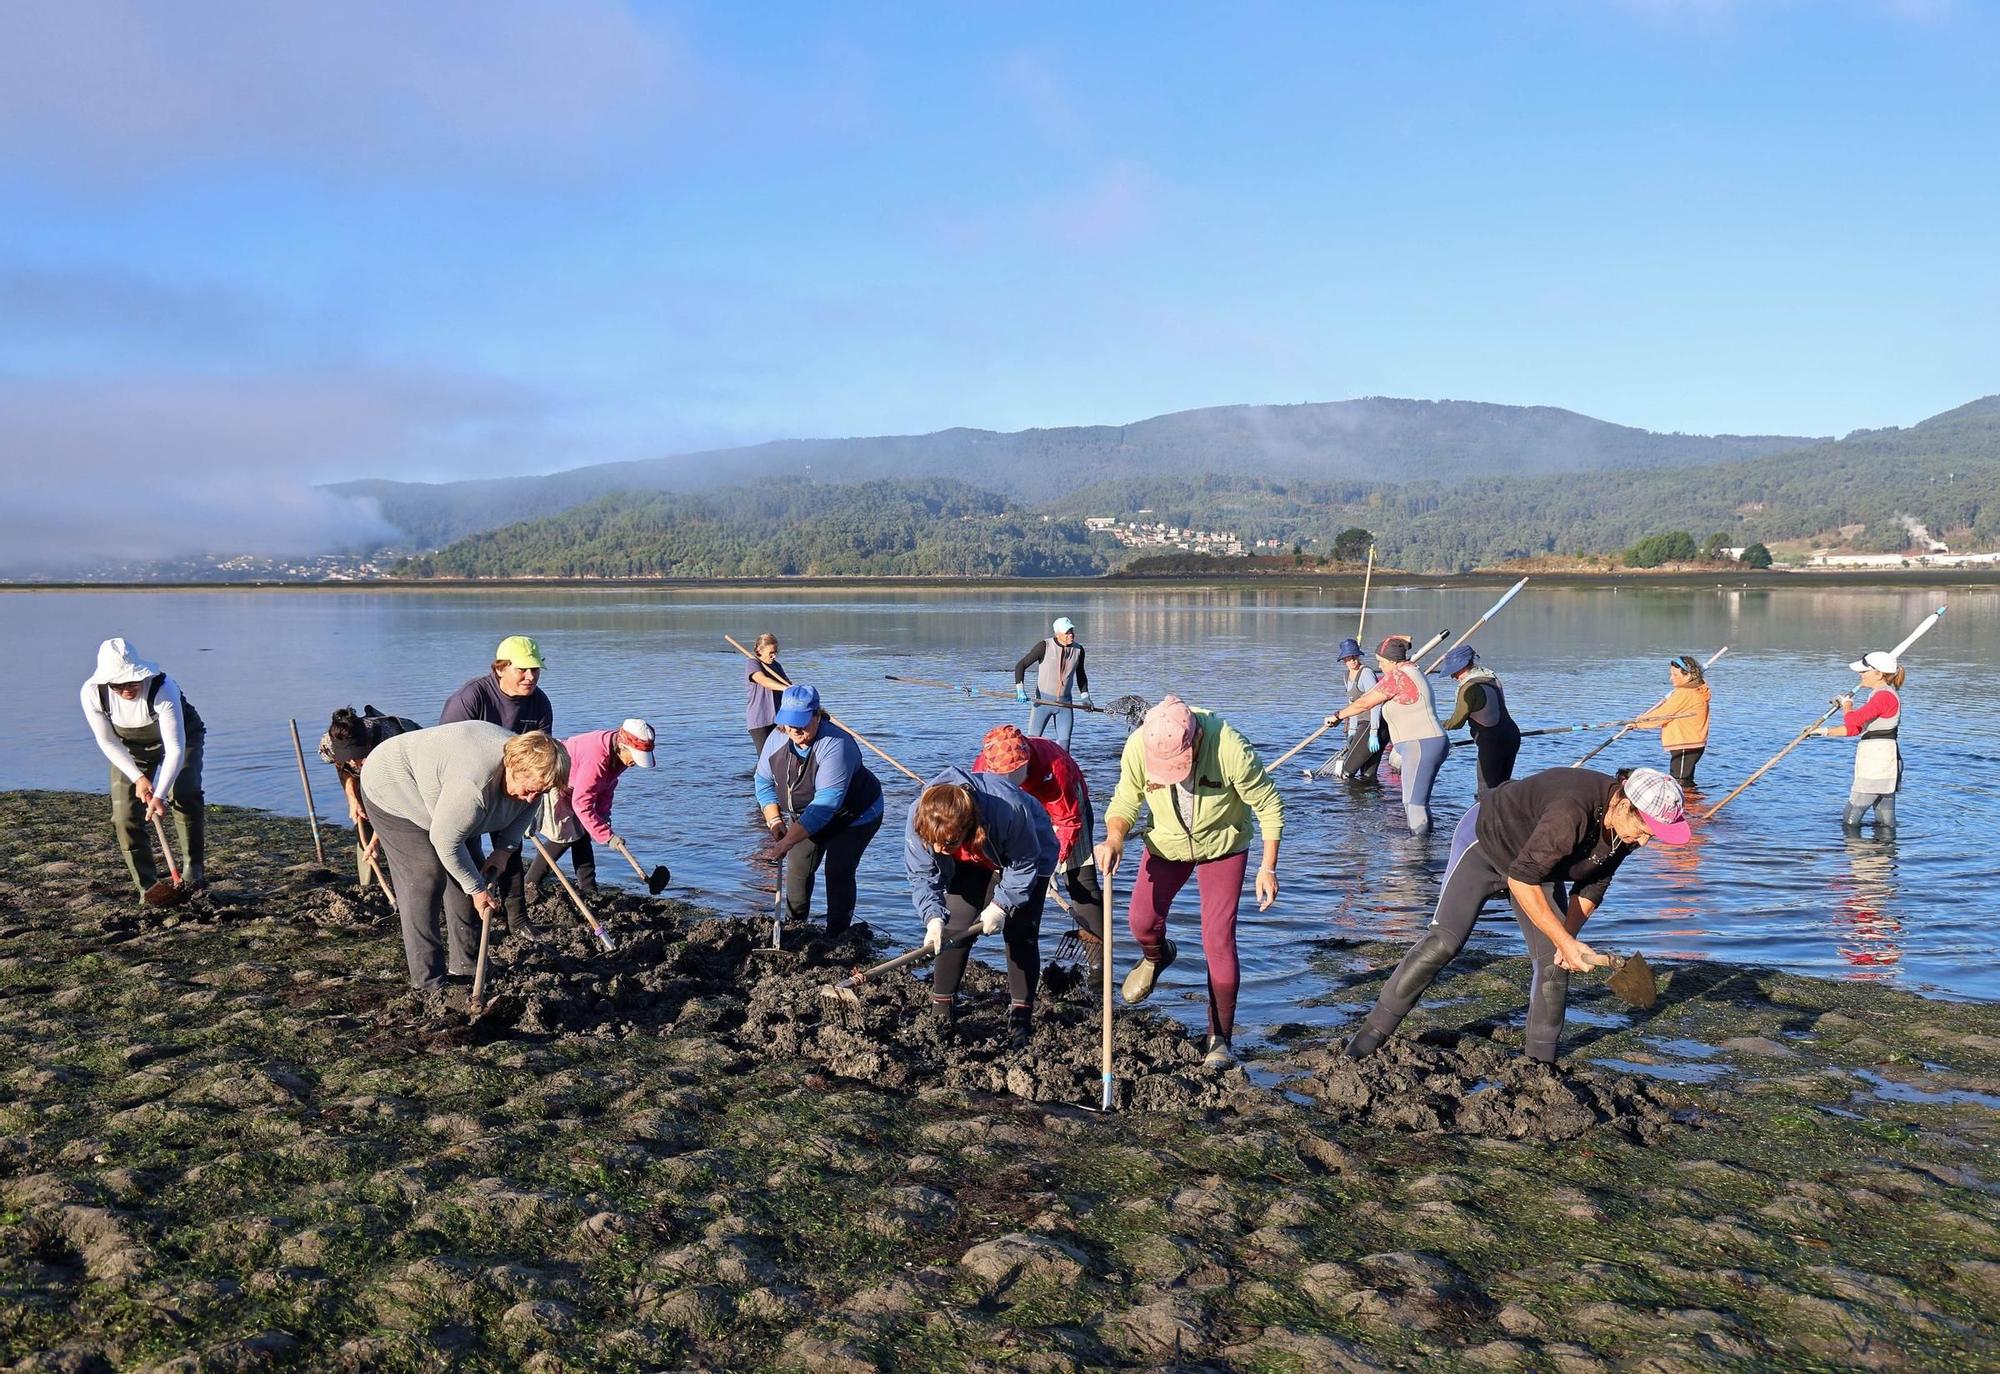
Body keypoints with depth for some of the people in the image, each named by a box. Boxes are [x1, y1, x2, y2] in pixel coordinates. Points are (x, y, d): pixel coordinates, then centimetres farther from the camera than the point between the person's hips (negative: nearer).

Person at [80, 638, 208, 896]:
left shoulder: (163, 688, -39)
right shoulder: (92, 693, -29)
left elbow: (175, 748, -38)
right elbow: (107, 742, -14)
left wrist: (159, 795, -43)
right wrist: (138, 777, -23)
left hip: (179, 737, -3)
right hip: (129, 749, 3)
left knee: (185, 795, -26)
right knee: (125, 816, -7)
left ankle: (193, 868, -10)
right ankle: (147, 887, 5)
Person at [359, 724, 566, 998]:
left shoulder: (527, 767, -17)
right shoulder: (474, 784, -43)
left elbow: (529, 806, 4)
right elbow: (445, 841, -33)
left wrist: (505, 848, -9)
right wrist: (477, 889, -21)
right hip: (394, 789, -8)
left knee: (470, 871, 3)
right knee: (426, 879, -16)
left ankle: (464, 966, 12)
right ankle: (428, 981, -11)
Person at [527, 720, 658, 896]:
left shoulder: (618, 753, -11)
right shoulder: (596, 758, -40)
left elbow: (607, 785, 5)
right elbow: (581, 803, -38)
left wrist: (604, 818, -2)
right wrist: (607, 836, -36)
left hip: (569, 787, 9)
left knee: (582, 835, 5)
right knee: (566, 837, -11)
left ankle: (588, 888, 8)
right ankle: (530, 884, -1)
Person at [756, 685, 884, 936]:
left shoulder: (835, 745, -38)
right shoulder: (777, 739, -16)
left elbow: (825, 804, -41)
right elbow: (764, 782, -2)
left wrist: (787, 841, -43)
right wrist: (775, 821, -17)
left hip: (854, 815, -6)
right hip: (809, 816, 6)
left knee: (838, 872, -12)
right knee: (798, 868, 4)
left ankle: (836, 934, -1)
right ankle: (793, 924, 21)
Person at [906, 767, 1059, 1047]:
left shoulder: (1009, 810, -46)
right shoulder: (918, 818, -35)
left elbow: (1023, 866, -26)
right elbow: (922, 876, -21)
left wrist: (1000, 905, -27)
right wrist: (933, 917, -35)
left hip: (1025, 855, -3)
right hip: (970, 864, 3)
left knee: (1020, 933, -10)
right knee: (954, 928, -8)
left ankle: (1021, 1015, 1)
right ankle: (941, 1008, 4)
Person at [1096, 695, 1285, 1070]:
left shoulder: (1230, 748, -35)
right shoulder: (1138, 747, -28)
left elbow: (1268, 805, -21)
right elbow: (1126, 801, -13)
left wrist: (1268, 867, -18)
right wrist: (1114, 839, -34)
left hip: (1223, 845, -3)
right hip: (1166, 842, 3)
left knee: (1218, 940, -6)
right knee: (1143, 920, 1)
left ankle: (1220, 1038, 10)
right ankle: (1156, 958, 41)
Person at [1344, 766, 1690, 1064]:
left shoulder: (1625, 827, -16)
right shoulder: (1571, 812, -41)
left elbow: (1592, 886, -2)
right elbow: (1521, 879, -38)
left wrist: (1568, 937, -16)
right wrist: (1565, 940, -36)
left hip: (1539, 863, 7)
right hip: (1485, 840, -7)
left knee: (1554, 961, -4)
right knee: (1443, 942, -16)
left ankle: (1539, 1060, 9)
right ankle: (1375, 1030, -6)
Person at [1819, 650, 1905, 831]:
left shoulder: (1884, 696, -14)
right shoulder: (1881, 695, 19)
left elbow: (1852, 720, -21)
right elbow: (1855, 729, 20)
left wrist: (1846, 703, 0)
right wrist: (1825, 732, 14)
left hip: (1878, 760, -10)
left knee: (1850, 821, -6)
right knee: (1885, 824, 11)